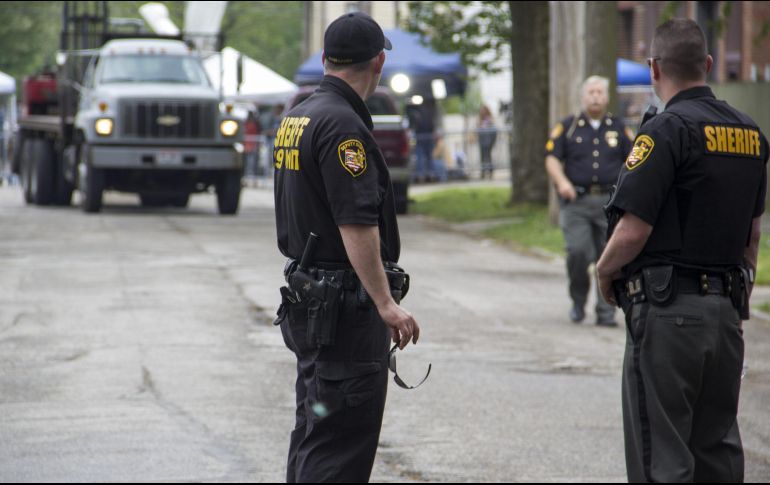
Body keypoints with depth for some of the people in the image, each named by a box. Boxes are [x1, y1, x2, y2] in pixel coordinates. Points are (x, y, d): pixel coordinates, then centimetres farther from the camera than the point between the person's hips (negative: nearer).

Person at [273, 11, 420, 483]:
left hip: (306, 298, 10)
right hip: (345, 306, -10)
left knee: (314, 437, 16)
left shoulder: (297, 118, 13)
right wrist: (385, 303, -22)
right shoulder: (343, 125, -17)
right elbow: (356, 224, -23)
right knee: (341, 445, -10)